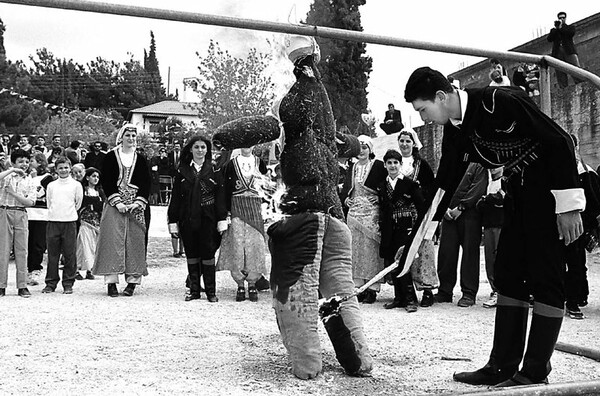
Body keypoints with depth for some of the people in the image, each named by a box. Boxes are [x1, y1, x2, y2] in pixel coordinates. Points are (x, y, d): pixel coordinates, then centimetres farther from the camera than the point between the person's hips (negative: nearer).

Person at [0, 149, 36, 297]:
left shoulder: (29, 181, 10)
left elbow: (30, 202, -1)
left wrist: (14, 193, -10)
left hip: (21, 215, 2)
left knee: (22, 250, 1)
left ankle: (22, 286, 5)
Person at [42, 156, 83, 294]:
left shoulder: (76, 184, 4)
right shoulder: (51, 185, 9)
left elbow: (78, 203, 10)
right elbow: (49, 203, 16)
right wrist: (55, 212, 10)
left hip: (69, 222, -2)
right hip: (53, 222, 2)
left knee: (70, 255, -1)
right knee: (52, 254, 4)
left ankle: (68, 284, 7)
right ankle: (50, 283, 12)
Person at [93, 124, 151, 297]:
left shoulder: (140, 160, 11)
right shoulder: (111, 157, 5)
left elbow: (146, 184, 6)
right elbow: (105, 181, -2)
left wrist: (138, 202, -9)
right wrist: (117, 202, -12)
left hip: (137, 206, 2)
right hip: (114, 205, -2)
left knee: (135, 242, 0)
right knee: (112, 242, -6)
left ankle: (133, 280, 4)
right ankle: (111, 281, -3)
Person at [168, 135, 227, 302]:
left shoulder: (214, 170, 3)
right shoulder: (182, 171, 7)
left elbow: (220, 196, 0)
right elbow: (175, 198, 6)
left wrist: (222, 221, -6)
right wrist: (173, 222, 2)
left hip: (208, 219, -2)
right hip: (187, 219, 2)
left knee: (208, 254, 0)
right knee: (191, 255, 8)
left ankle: (211, 291, 10)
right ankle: (194, 290, 18)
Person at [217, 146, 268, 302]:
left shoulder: (260, 163, 10)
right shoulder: (232, 164, 7)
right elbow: (226, 189, 5)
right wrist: (227, 212, -3)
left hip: (255, 207, 1)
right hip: (237, 206, -1)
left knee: (255, 243, -4)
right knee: (236, 244, -5)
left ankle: (252, 284, 5)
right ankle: (240, 285, 3)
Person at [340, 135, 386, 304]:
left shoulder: (378, 166, -1)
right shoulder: (352, 167, 16)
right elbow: (345, 188, 23)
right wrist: (345, 198, 5)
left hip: (371, 213, -5)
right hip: (354, 212, 5)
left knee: (370, 250, -5)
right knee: (355, 250, 3)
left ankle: (371, 289, -2)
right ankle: (358, 287, 8)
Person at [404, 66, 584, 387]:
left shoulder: (498, 101, -23)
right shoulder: (454, 131, 2)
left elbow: (559, 141, -22)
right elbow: (445, 181, 9)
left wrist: (568, 204, -21)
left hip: (552, 189, -8)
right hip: (518, 192, 9)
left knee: (544, 279, -6)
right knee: (508, 275, 6)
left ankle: (535, 374, 1)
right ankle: (503, 366, 12)